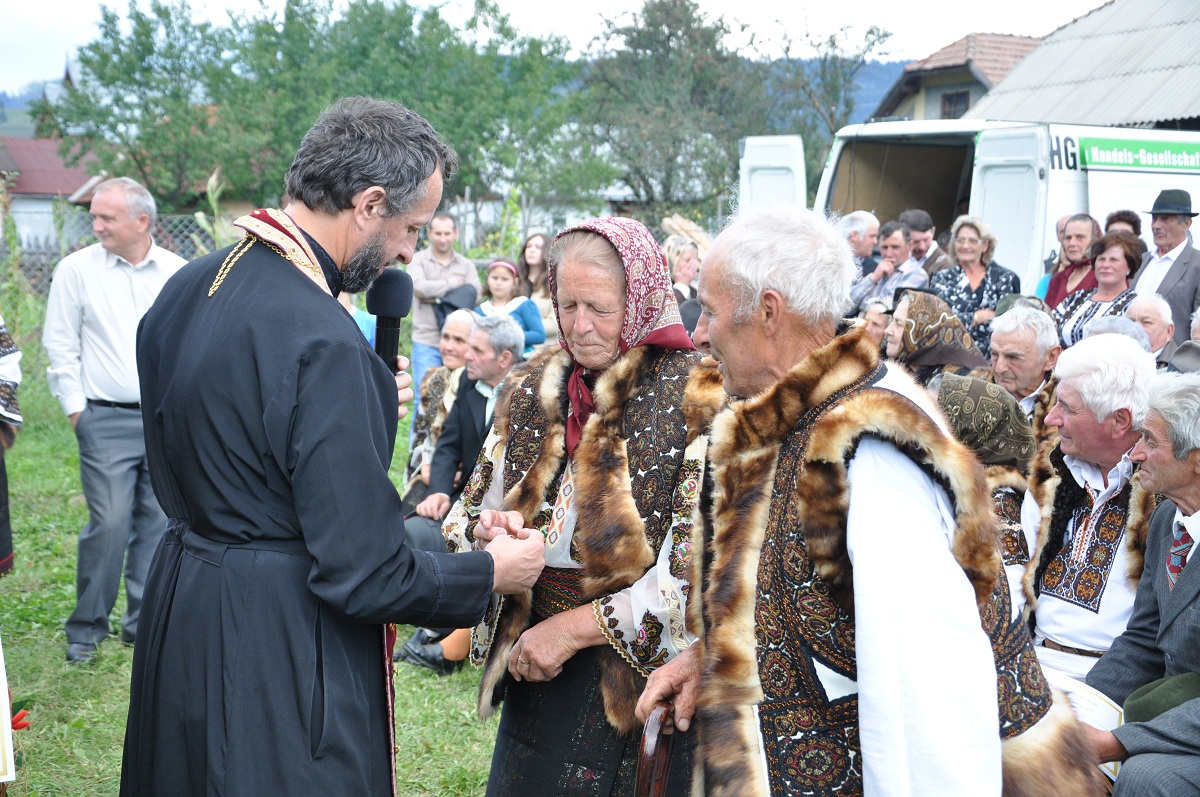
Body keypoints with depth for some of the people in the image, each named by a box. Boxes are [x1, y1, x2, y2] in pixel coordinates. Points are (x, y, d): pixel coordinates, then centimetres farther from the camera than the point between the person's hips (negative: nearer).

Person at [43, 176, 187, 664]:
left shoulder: (176, 272, 5)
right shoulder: (77, 269, -1)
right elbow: (59, 343, 3)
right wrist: (76, 409, 0)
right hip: (107, 420, -3)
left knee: (158, 524, 6)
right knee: (109, 524, -8)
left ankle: (144, 623, 19)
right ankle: (86, 630, 7)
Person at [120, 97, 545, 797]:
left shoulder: (186, 289, 3)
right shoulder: (323, 342, -26)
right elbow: (363, 575, -25)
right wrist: (492, 573, -7)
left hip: (181, 608, 9)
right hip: (284, 660, -9)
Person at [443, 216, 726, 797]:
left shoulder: (696, 400, -14)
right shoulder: (539, 386, 5)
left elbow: (701, 570, -19)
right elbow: (478, 504, 11)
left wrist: (576, 626, -18)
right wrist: (486, 540, -13)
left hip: (643, 678, -5)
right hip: (533, 668, 5)